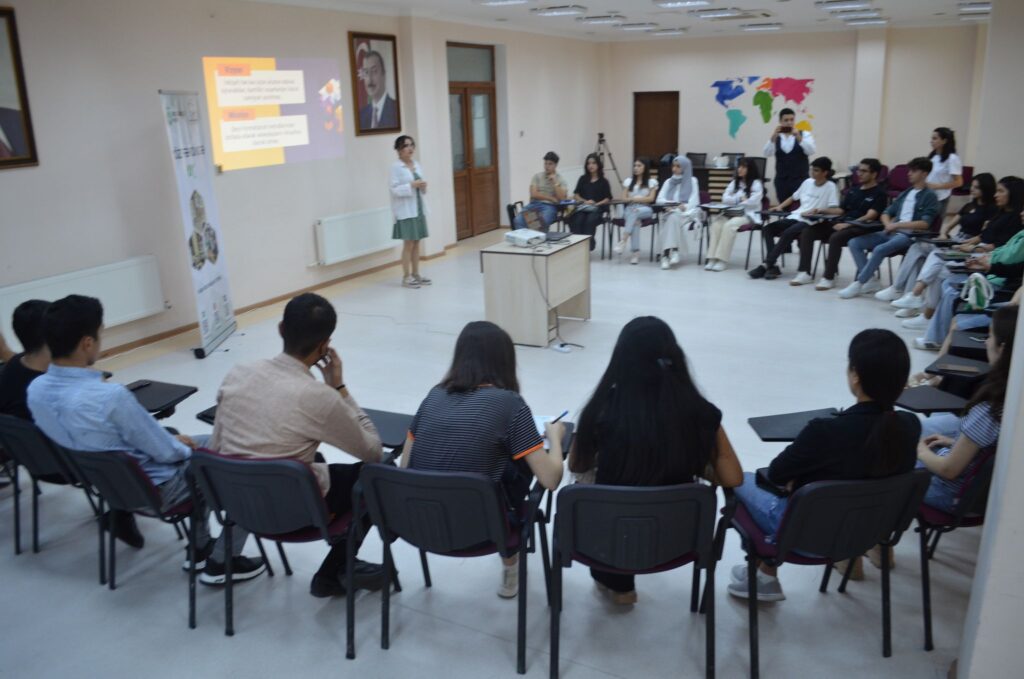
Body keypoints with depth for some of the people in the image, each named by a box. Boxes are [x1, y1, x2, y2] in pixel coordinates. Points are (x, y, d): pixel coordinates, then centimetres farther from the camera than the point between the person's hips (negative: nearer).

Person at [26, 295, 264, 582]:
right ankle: (221, 563, 10)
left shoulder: (36, 389, -9)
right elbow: (165, 452, -23)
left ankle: (200, 547, 32)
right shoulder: (111, 397, -35)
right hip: (154, 488, -8)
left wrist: (174, 440, 7)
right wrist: (185, 446, 2)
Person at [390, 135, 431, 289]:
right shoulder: (396, 167, -9)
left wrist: (423, 187, -6)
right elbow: (394, 189, -15)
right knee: (408, 244, -3)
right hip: (405, 211, -6)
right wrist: (412, 185, -22)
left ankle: (415, 274, 18)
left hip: (419, 208, 6)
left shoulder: (417, 165, 10)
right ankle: (406, 277, 5)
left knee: (416, 243, 9)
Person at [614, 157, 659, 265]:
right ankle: (635, 252, -41)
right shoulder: (628, 181, 17)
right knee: (635, 220, -35)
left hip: (645, 209, -1)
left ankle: (623, 240, -44)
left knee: (636, 213, -38)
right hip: (630, 209, 2)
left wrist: (634, 198, -7)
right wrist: (634, 199, -12)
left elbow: (651, 198, -2)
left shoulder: (652, 181, 9)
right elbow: (625, 198, 9)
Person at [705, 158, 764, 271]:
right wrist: (740, 199, -6)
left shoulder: (756, 183, 1)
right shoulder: (734, 182, 19)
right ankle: (713, 258, -33)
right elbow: (725, 198, 9)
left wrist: (734, 200, -2)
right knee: (716, 223, -27)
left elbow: (753, 202, -12)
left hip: (749, 215, -5)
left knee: (729, 225, -35)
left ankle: (723, 260, -35)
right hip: (732, 212, 5)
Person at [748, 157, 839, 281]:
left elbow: (835, 210, -14)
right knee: (768, 228, -14)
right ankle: (772, 266, -20)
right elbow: (793, 198, 26)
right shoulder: (807, 182, 15)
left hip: (812, 222, -7)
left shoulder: (830, 187, -4)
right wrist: (780, 206, 9)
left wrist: (818, 210, -30)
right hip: (796, 216, 7)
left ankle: (766, 265, -23)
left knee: (787, 233, -32)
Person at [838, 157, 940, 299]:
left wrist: (897, 224, -15)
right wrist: (888, 224, -3)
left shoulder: (929, 196, -1)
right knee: (854, 243, -10)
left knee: (879, 249, -34)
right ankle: (870, 281, -12)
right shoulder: (906, 193, 20)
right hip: (891, 232, 8)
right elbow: (886, 213, 21)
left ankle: (858, 284, -24)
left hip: (909, 236, -8)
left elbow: (925, 224, -12)